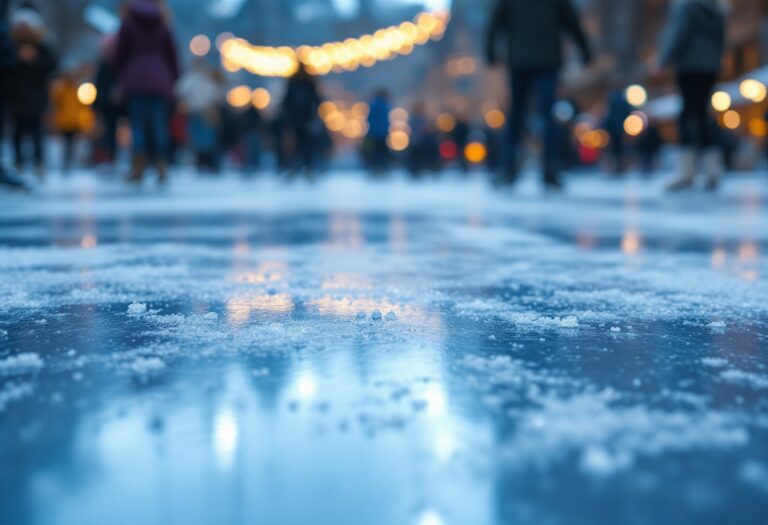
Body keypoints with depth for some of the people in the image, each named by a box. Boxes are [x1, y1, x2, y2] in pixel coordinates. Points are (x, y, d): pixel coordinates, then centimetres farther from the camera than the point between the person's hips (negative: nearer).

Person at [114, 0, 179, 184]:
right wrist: (172, 82, 15)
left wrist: (120, 78, 11)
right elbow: (172, 57, 11)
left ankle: (139, 167, -14)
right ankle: (162, 166, -4)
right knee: (159, 124, 3)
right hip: (160, 82, 2)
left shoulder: (128, 24, 6)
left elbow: (120, 54, 2)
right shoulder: (163, 27, 13)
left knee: (137, 123, -2)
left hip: (135, 81, -2)